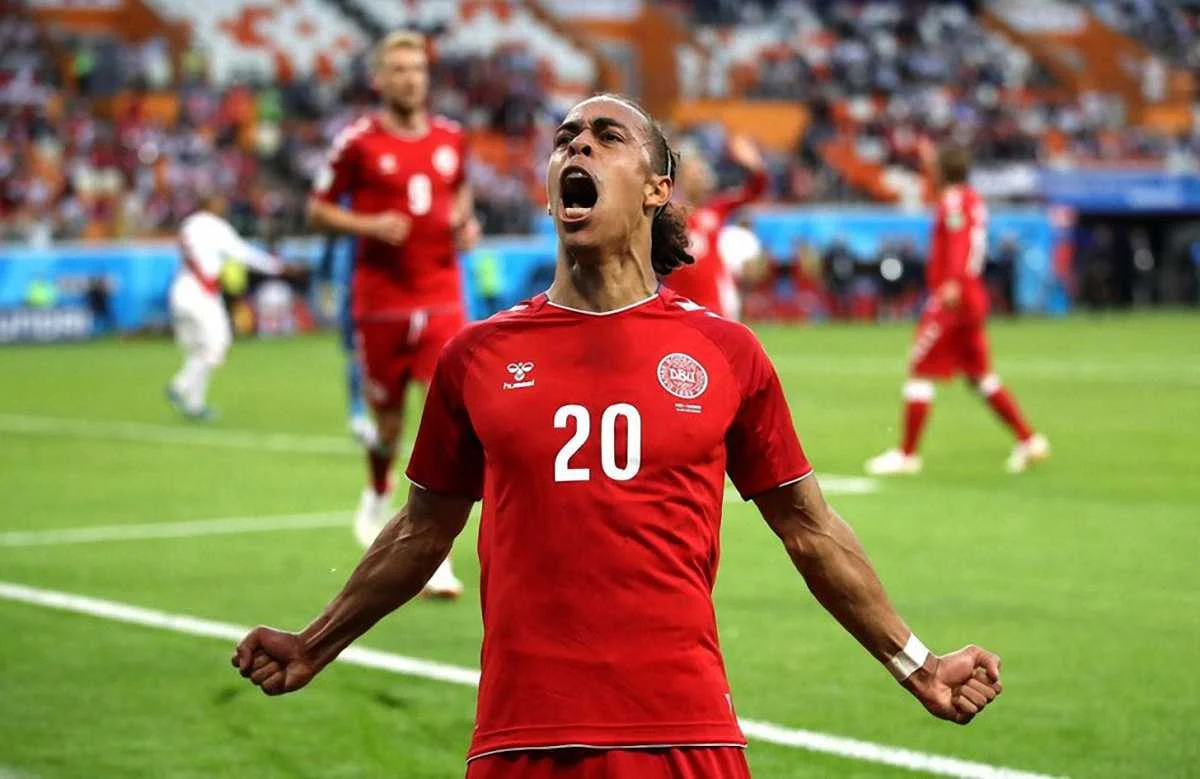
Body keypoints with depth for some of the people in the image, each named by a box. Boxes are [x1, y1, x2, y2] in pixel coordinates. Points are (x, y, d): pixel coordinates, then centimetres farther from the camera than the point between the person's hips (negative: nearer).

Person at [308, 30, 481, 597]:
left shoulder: (451, 139, 6)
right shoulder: (358, 142, -5)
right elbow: (319, 208, 1)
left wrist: (466, 221, 3)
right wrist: (369, 225, -16)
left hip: (441, 300, 2)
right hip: (381, 303, -2)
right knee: (389, 421, 10)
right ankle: (378, 500, 45)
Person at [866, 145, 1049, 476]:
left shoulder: (952, 200, -12)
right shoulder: (974, 200, 14)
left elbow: (960, 239, -26)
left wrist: (953, 282, -36)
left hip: (950, 300, -9)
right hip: (973, 298, 9)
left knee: (919, 371, -4)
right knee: (980, 376, 13)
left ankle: (907, 454, -3)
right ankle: (1029, 439, 9)